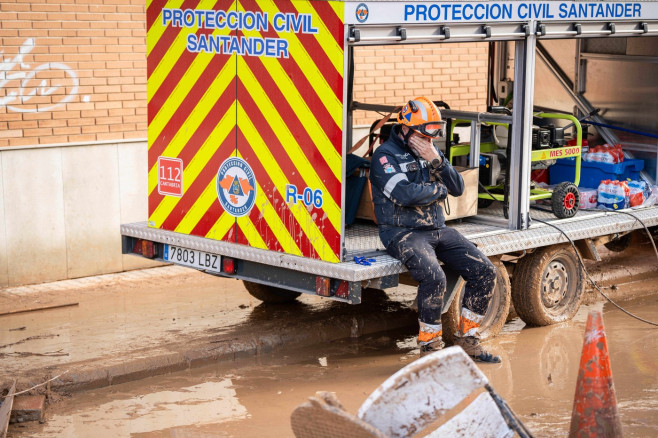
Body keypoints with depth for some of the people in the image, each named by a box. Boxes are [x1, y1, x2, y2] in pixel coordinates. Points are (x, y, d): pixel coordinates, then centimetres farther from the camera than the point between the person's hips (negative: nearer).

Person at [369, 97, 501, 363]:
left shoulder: (430, 151, 15)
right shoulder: (385, 155, -7)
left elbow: (458, 188, 7)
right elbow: (405, 194, -23)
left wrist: (436, 160, -9)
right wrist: (439, 189, -6)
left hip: (438, 230, 7)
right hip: (403, 233, -7)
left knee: (484, 271, -8)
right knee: (434, 278, -32)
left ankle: (467, 338, 6)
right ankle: (430, 347, -15)